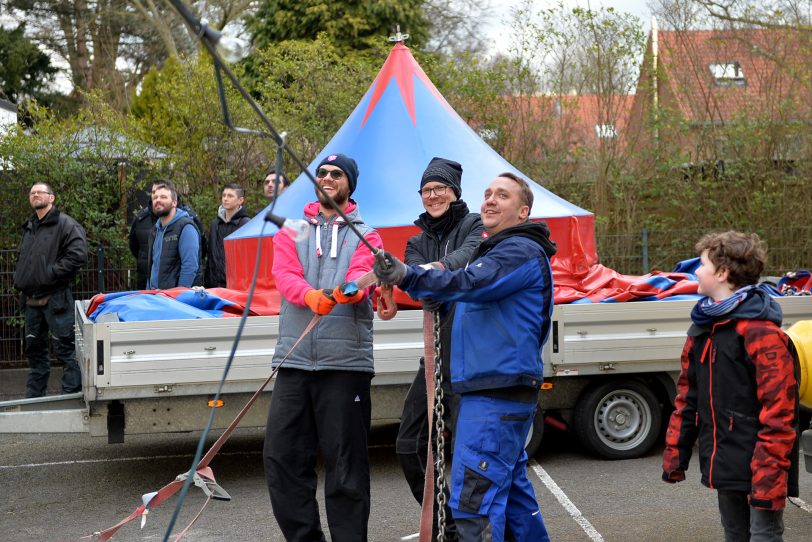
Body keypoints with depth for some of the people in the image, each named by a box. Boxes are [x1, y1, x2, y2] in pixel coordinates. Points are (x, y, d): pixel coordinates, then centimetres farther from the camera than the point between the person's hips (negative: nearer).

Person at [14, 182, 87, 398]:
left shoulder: (65, 224, -6)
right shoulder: (29, 227, 18)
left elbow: (78, 254, -18)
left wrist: (51, 273, -18)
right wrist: (19, 279, 13)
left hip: (55, 297, -8)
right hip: (31, 298, 8)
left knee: (65, 348, -5)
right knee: (34, 348, 15)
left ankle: (72, 394, 1)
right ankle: (34, 397, 24)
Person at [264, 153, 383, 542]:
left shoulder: (365, 235, 11)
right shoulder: (291, 232, 16)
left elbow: (363, 272, -9)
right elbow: (285, 275, -2)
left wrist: (351, 288, -34)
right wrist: (310, 296, -25)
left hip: (346, 360, -2)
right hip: (294, 360, 3)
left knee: (345, 460, -1)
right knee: (281, 455, 3)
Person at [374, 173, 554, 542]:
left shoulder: (522, 250, -10)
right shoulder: (493, 252, 23)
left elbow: (471, 284, -27)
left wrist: (406, 275, -35)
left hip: (497, 395, -11)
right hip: (489, 388, 11)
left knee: (474, 498, -15)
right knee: (511, 490, 17)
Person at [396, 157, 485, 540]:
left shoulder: (475, 226, 2)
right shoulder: (418, 243, 17)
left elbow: (470, 254, -22)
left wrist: (441, 267, -44)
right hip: (439, 351, 7)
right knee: (409, 445, 8)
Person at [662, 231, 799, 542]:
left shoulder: (762, 333, -17)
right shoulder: (703, 329, 10)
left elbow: (778, 414, -20)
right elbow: (687, 397, 16)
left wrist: (769, 480, -22)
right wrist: (674, 455, 14)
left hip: (757, 470, -8)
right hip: (725, 469, 8)